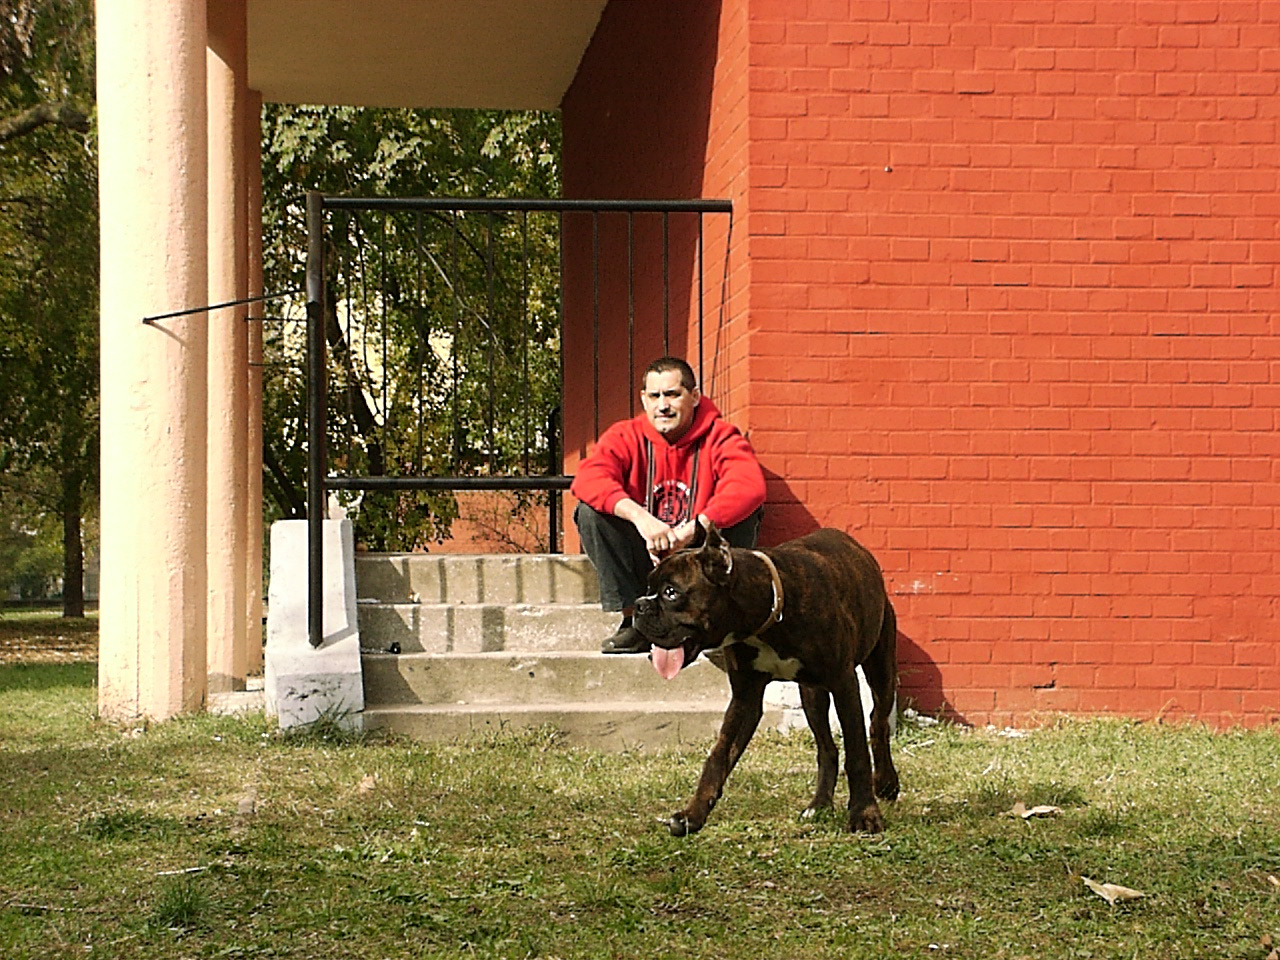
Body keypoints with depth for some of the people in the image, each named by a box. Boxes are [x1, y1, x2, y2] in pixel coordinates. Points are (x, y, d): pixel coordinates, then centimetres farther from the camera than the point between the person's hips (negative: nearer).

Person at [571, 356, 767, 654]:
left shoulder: (720, 437, -7)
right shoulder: (626, 437, -2)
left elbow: (750, 486, -28)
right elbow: (588, 478, -23)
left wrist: (692, 529, -40)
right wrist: (638, 515, -40)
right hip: (644, 565, 2)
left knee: (745, 512, -25)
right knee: (590, 511, -19)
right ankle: (634, 621, -15)